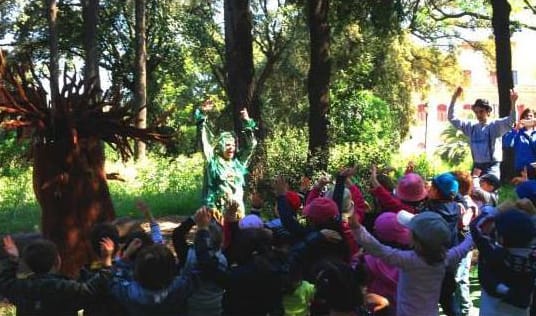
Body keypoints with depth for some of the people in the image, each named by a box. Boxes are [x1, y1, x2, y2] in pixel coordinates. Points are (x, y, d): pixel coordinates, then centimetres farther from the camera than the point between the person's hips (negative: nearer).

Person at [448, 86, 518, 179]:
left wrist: (513, 102, -33)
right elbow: (452, 118, 11)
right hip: (476, 166, 5)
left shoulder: (495, 125, -2)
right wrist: (454, 99, 1)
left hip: (491, 166, -5)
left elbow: (510, 121, -18)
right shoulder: (471, 126, 10)